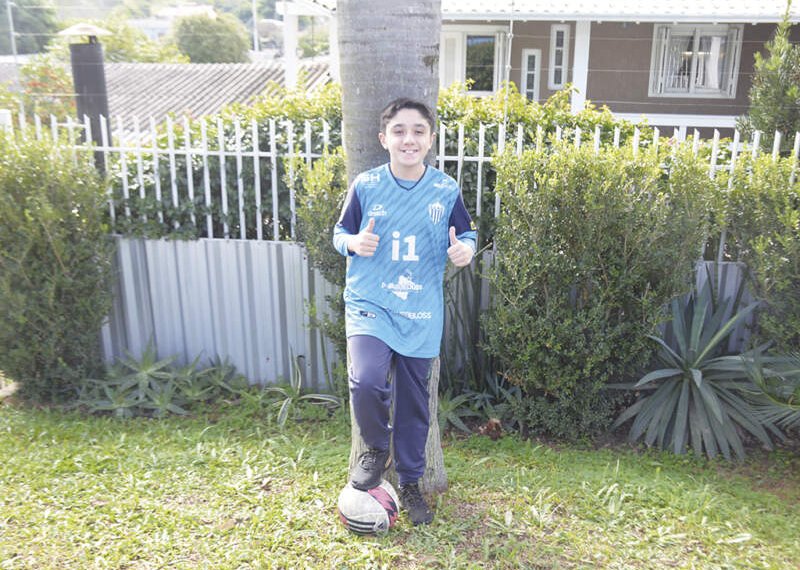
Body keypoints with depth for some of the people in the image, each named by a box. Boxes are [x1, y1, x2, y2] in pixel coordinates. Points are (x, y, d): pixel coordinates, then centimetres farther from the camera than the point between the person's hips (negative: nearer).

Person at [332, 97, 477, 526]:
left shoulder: (446, 191, 0)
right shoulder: (366, 185, -2)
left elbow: (466, 235, 12)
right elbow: (340, 233, 8)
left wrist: (465, 249, -12)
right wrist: (354, 242, -15)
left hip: (422, 314, 2)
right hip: (370, 304, -1)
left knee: (414, 402, 11)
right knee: (367, 381, -25)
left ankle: (410, 483, 33)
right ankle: (377, 449, 8)